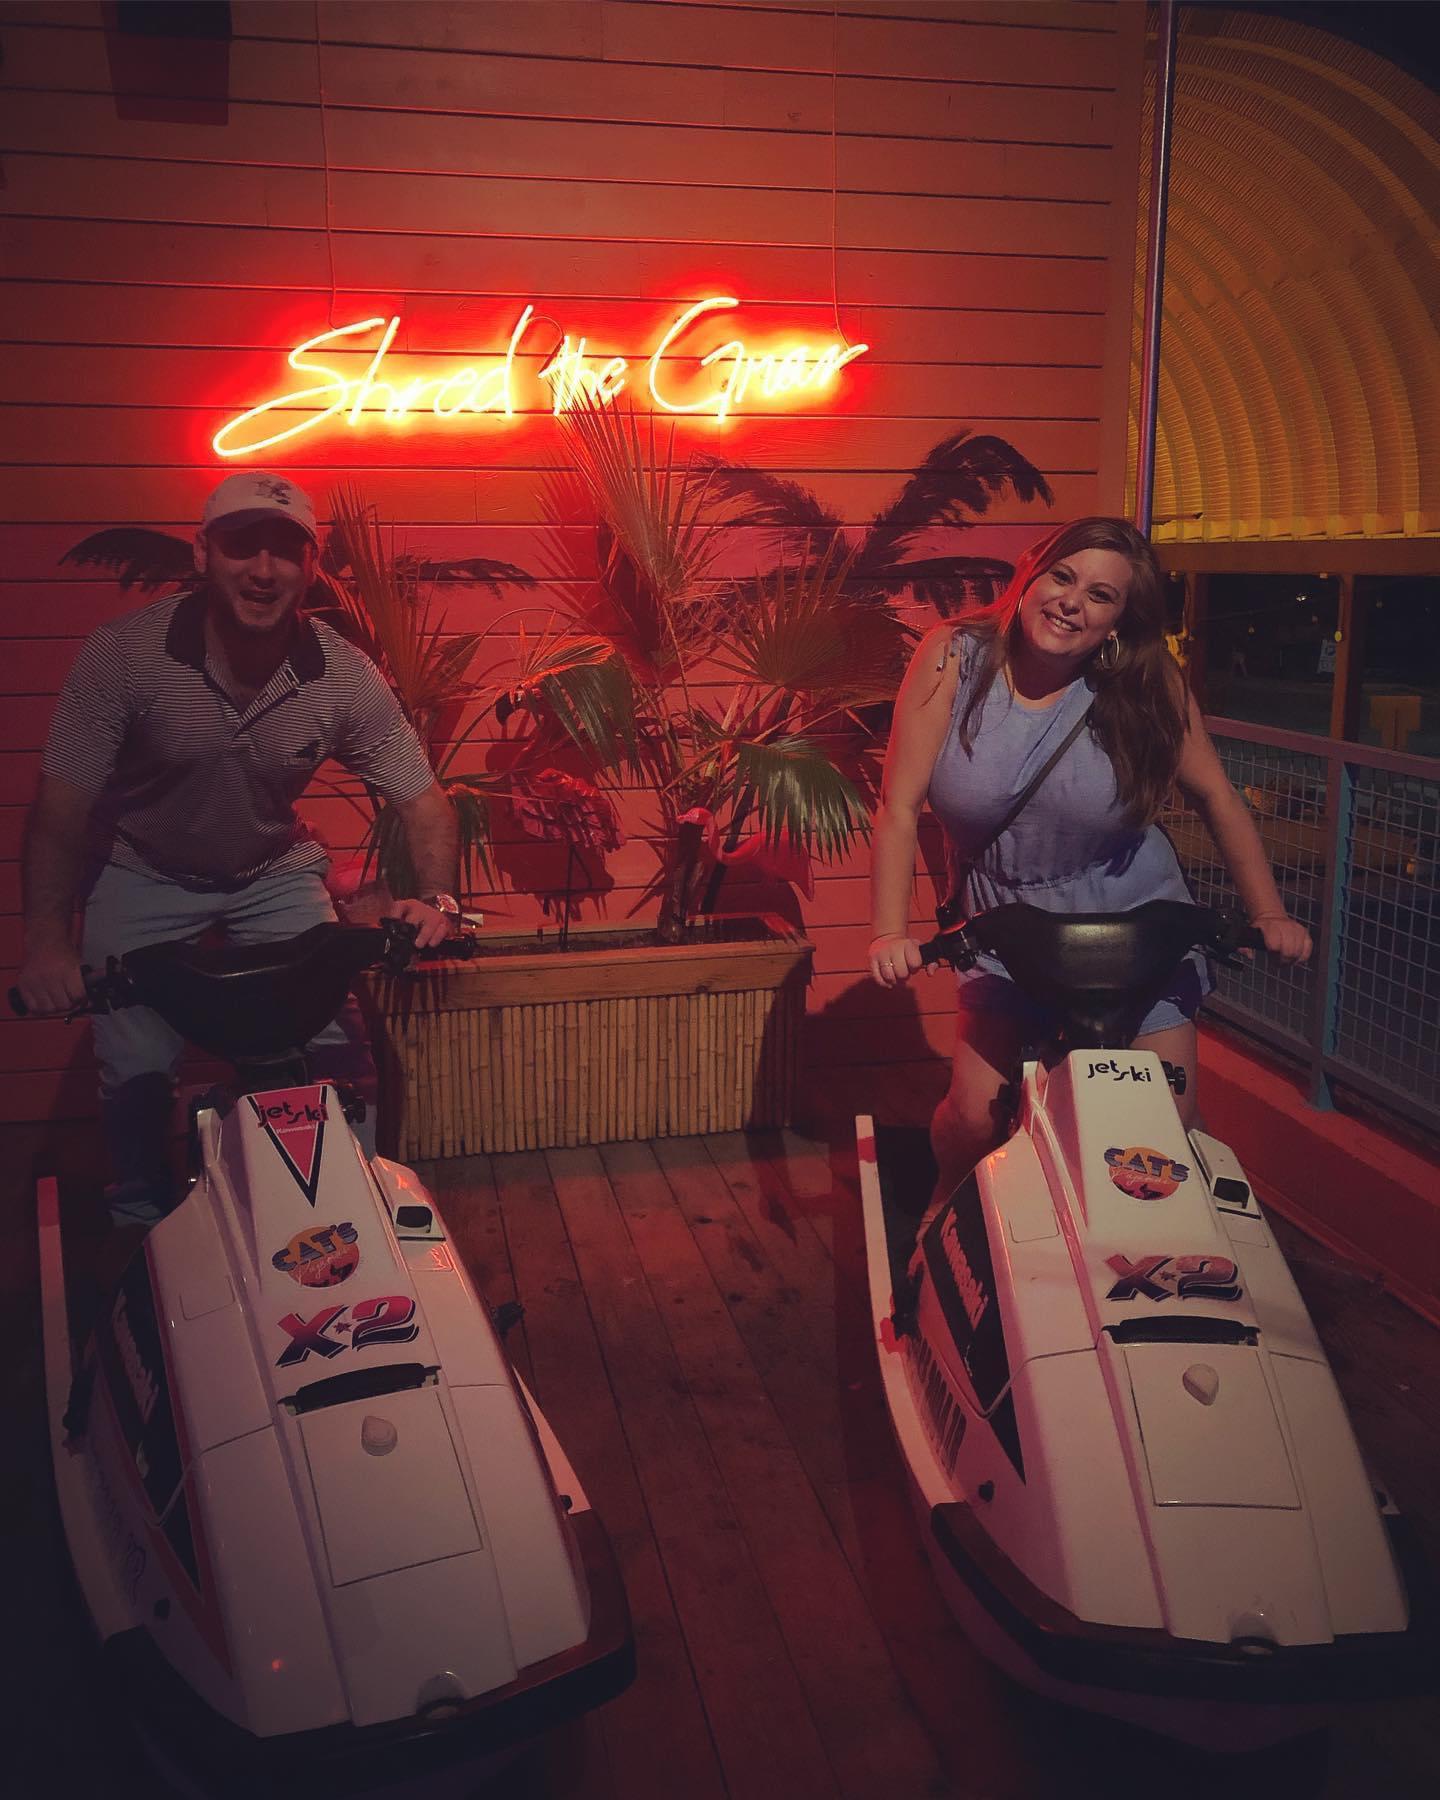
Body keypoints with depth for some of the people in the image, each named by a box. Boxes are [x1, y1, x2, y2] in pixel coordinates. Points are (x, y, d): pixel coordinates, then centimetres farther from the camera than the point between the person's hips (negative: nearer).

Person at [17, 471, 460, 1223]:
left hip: (276, 874, 2)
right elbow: (61, 808, -16)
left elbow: (422, 800, -10)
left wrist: (436, 898, -26)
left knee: (331, 1050, -8)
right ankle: (141, 1225, 20)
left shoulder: (344, 676, -17)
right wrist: (47, 940, -20)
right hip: (142, 878, -1)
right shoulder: (122, 654, -23)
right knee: (136, 1072, -10)